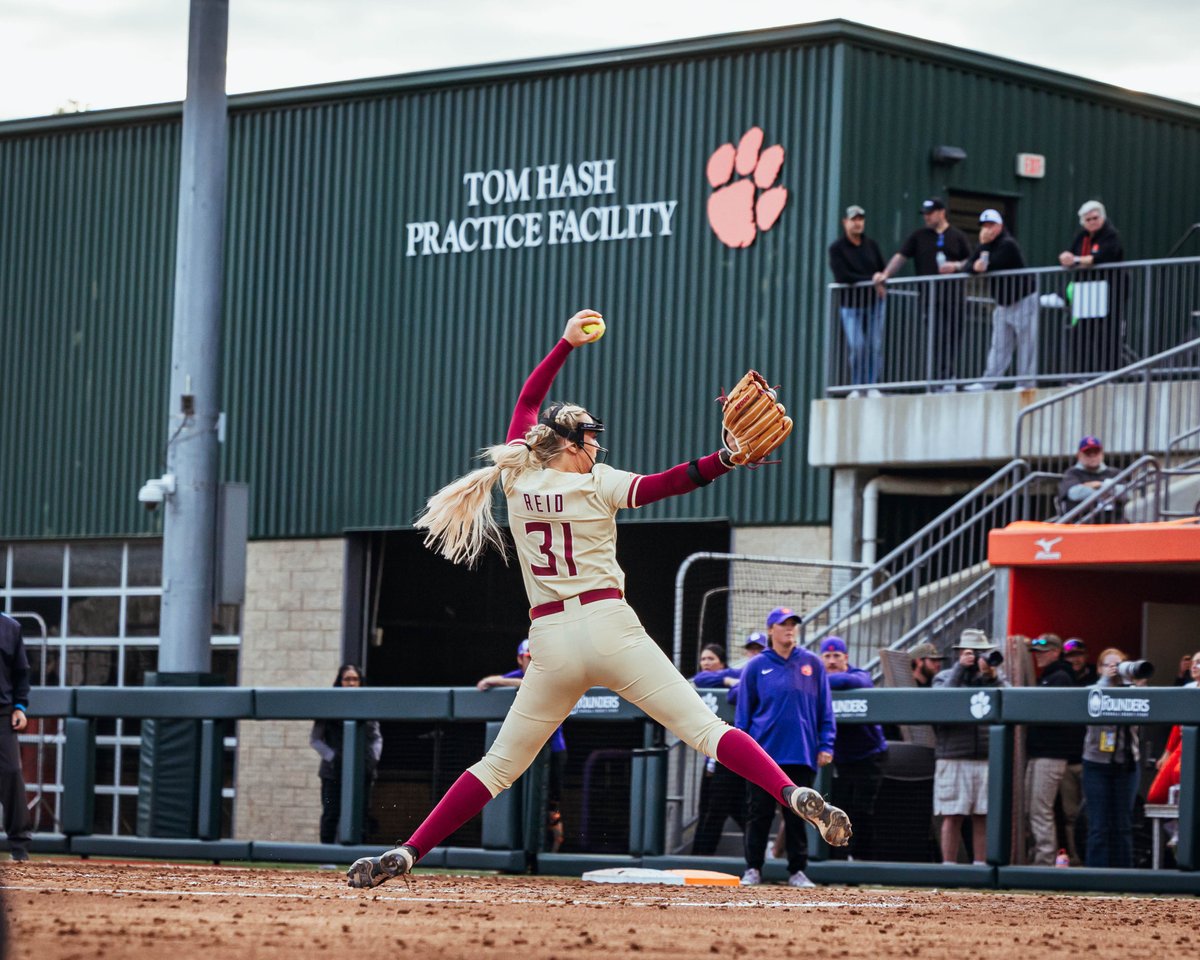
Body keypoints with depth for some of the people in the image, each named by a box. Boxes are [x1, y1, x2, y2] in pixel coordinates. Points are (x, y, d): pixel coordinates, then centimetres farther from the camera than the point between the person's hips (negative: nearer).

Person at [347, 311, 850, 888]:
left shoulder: (517, 479, 12)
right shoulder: (596, 485, 0)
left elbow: (527, 403, 27)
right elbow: (666, 484, -16)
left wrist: (567, 345, 35)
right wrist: (727, 458, -26)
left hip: (549, 643, 4)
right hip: (609, 626, -4)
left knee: (499, 765, 10)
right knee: (703, 728, -10)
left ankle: (406, 854, 2)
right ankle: (794, 796, -27)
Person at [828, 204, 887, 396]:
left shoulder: (871, 245, 11)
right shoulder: (837, 248, -2)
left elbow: (883, 269, 13)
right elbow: (842, 276, -14)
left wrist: (881, 282, -10)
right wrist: (871, 280, -17)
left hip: (874, 302, 3)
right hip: (851, 303, -3)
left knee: (875, 345, -3)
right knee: (857, 346, -11)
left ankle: (872, 386, 3)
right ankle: (857, 387, -1)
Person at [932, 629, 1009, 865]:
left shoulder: (996, 677, 15)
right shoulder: (946, 677, 11)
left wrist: (992, 676, -12)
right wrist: (960, 668, -7)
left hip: (987, 758, 2)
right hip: (954, 758, -2)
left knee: (983, 817, 2)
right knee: (952, 816, -2)